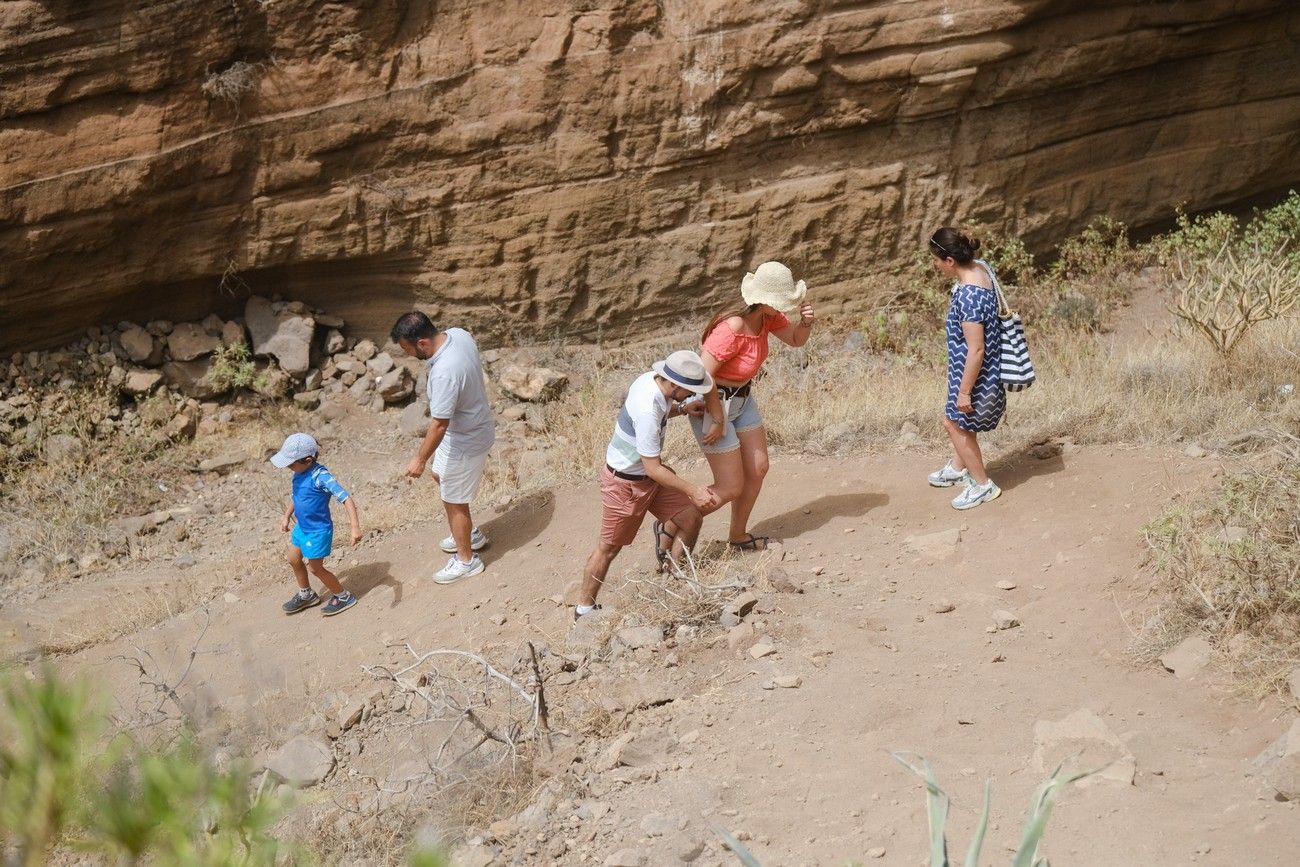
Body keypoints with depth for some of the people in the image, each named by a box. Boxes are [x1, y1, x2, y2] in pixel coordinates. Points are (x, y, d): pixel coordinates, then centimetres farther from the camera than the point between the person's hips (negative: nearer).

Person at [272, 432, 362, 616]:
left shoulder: (320, 476, -30)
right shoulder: (300, 474, -4)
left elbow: (346, 499, -33)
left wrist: (355, 528, -40)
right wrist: (287, 517, 21)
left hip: (318, 531, -9)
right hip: (302, 527, 9)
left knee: (315, 568, 5)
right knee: (294, 560, 22)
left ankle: (343, 597, 25)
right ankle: (306, 595, 44)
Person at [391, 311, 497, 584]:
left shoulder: (444, 373, -39)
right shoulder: (458, 334, -13)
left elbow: (439, 424, -31)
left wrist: (420, 459, -18)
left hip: (465, 441, -9)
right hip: (470, 424, 9)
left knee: (454, 500, 11)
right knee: (441, 476, 30)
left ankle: (466, 559, 32)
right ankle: (470, 534, 46)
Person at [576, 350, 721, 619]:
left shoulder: (652, 379, -11)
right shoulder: (648, 410, -36)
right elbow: (653, 469, -29)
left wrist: (682, 409, -2)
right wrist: (692, 490, -25)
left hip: (648, 472, 9)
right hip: (625, 483, -9)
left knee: (692, 517, 5)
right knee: (609, 548, 6)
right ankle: (585, 608, 21)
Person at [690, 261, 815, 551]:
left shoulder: (768, 317, -7)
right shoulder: (732, 329, -33)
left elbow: (796, 340, 8)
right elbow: (703, 375, -32)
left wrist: (806, 321, -16)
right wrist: (718, 420, -21)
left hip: (742, 399, 9)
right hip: (712, 402, -9)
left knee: (758, 470, 15)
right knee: (731, 488, -4)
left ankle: (738, 536, 33)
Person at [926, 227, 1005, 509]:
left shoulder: (968, 295, -33)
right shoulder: (978, 268, -5)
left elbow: (976, 349, -28)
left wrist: (964, 391, -19)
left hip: (975, 371, -9)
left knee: (955, 422, 11)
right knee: (960, 421, 28)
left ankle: (982, 485, 25)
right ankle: (958, 468, 50)